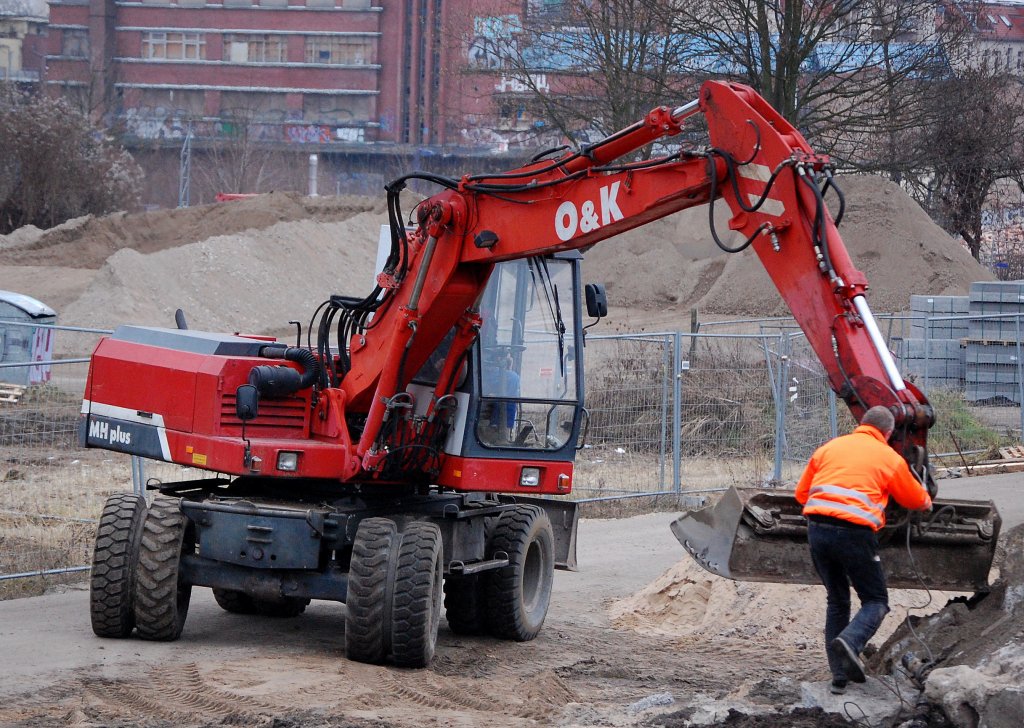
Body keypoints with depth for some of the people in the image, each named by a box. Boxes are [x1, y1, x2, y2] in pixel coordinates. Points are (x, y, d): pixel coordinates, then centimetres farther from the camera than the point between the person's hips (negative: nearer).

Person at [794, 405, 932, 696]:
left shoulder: (829, 447, 18)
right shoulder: (889, 458, 9)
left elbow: (802, 492, 20)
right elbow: (917, 500, 22)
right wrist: (927, 502, 46)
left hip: (817, 529, 4)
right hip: (854, 532, -4)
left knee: (836, 601, 19)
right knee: (876, 601, 9)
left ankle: (840, 676, 14)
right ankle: (849, 641, -22)